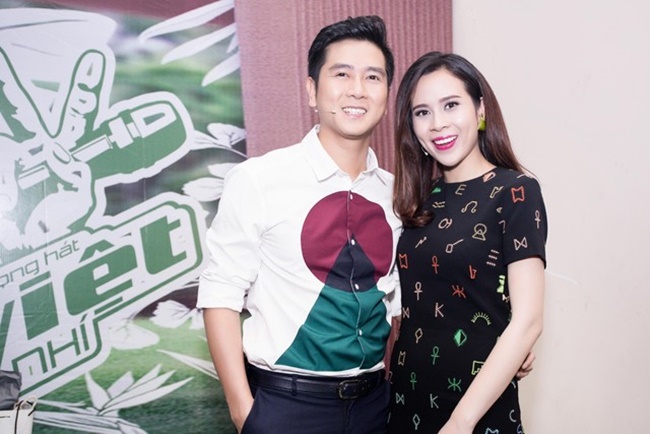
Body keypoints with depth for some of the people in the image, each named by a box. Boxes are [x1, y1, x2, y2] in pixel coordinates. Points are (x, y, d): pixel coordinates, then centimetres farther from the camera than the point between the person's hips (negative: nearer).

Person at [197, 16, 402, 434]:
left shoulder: (396, 195, 0)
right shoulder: (257, 180, -13)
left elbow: (395, 301, 9)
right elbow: (221, 294, -10)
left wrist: (397, 390, 5)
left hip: (374, 400, 4)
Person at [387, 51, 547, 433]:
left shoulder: (515, 192, -11)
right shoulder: (418, 199, 3)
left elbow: (527, 321, -17)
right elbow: (407, 310, 9)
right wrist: (385, 380, 0)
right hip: (406, 399, 5)